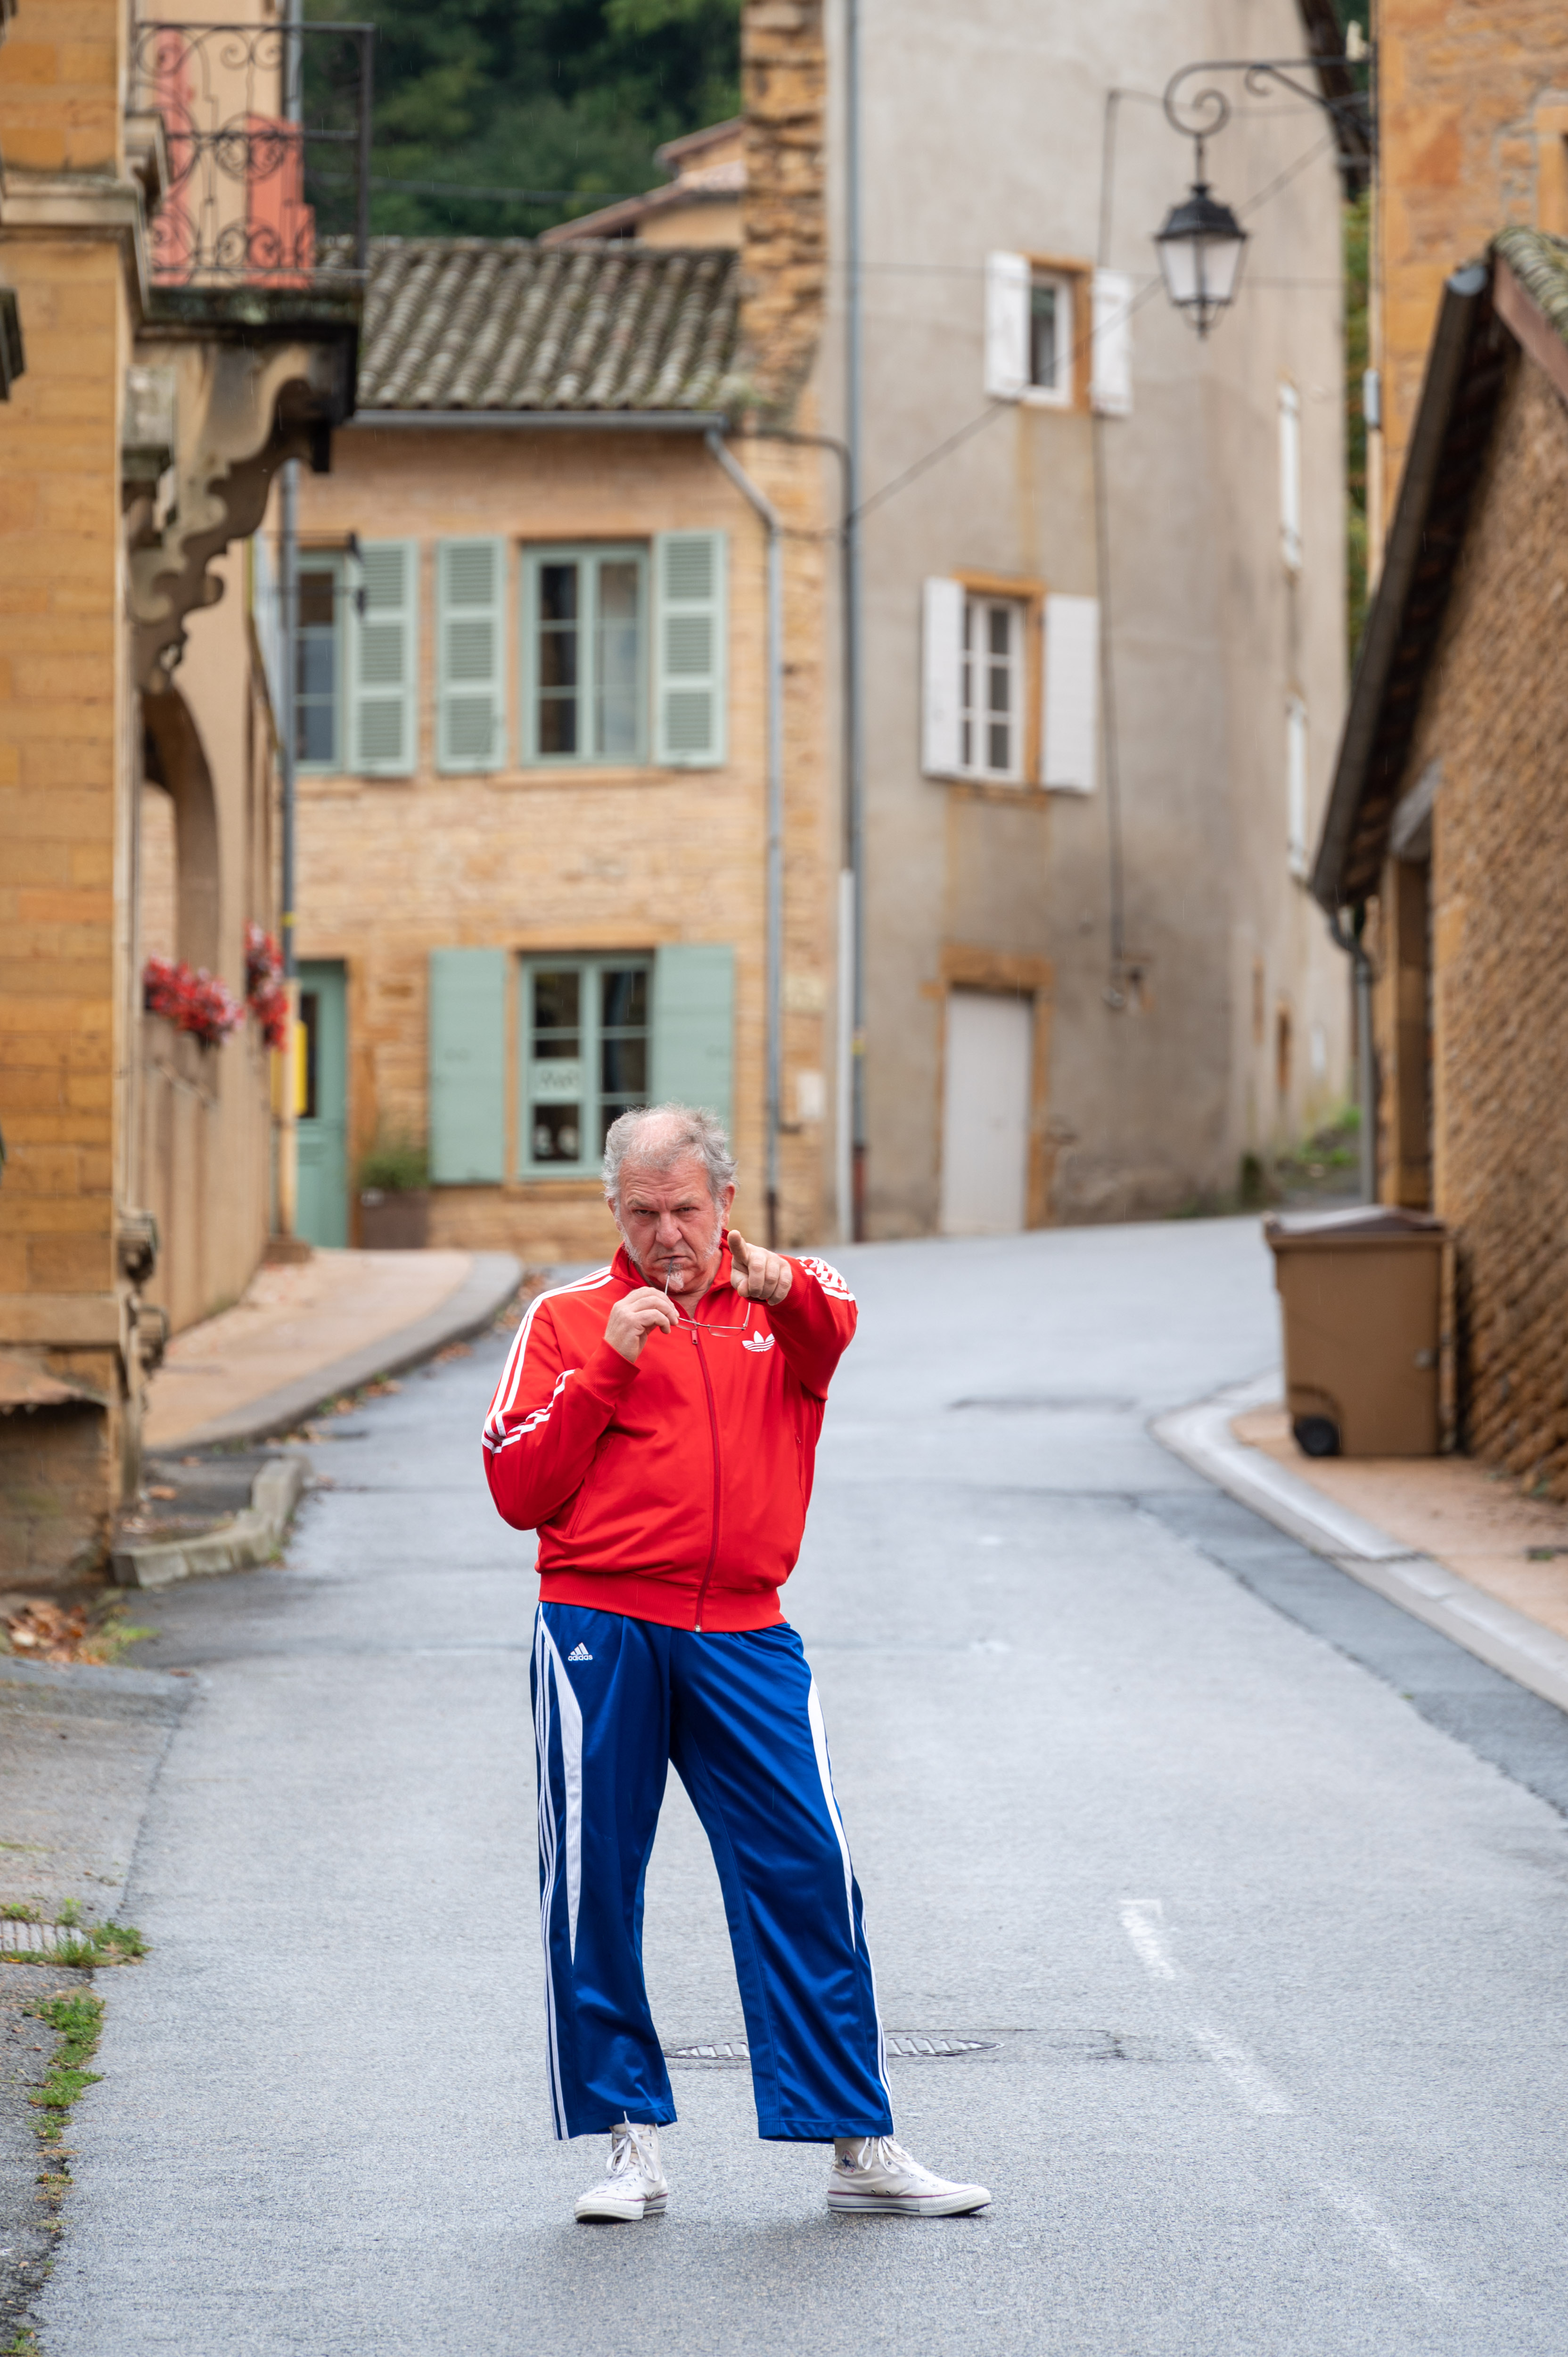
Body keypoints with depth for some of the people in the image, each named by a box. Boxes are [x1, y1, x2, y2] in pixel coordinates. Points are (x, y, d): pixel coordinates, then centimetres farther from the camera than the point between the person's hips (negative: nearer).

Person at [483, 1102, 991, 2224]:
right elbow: (520, 1491, 1)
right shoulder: (568, 1320, 9)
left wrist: (783, 1289, -39)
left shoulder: (787, 1301, 10)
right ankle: (634, 2142, 12)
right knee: (594, 1886, 1)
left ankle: (861, 2147, 4)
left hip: (743, 1637, 0)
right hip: (600, 1629, 0)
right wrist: (609, 1367, -9)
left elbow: (832, 1335, -16)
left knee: (808, 1871, -3)